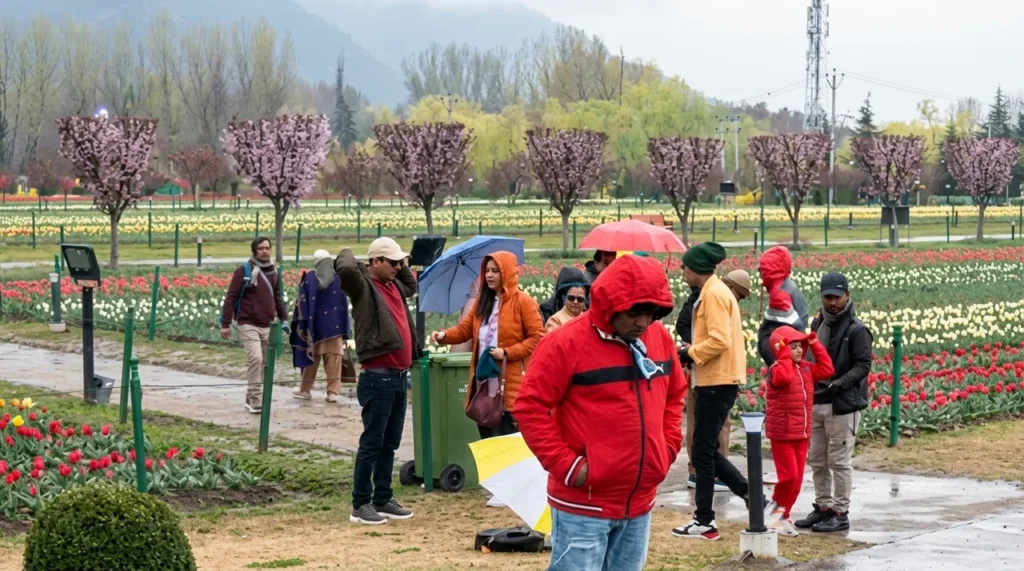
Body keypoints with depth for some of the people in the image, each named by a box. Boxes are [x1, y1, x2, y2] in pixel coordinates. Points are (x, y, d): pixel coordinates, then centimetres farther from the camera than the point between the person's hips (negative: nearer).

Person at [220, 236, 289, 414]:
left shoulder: (274, 272, 12)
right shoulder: (244, 271, -6)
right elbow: (230, 298, -7)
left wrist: (283, 319, 15)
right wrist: (225, 324, -11)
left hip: (267, 326, 6)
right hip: (248, 324, -6)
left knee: (263, 362, 7)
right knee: (255, 358, -18)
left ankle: (251, 397, 19)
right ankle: (255, 399, -13)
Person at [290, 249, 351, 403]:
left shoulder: (309, 278, -6)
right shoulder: (339, 279, -1)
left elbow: (303, 302, -7)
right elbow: (344, 304, 2)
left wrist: (304, 324, -2)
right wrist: (344, 330, 7)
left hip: (315, 324, -1)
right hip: (335, 325, 1)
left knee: (311, 356, 10)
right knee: (334, 358, 0)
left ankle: (305, 389, 19)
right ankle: (333, 391, -5)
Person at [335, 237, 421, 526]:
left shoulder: (394, 285, 16)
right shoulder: (363, 285, -9)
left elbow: (412, 286, 40)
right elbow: (345, 268, -30)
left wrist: (404, 265, 24)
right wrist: (347, 253, -8)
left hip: (400, 376, 9)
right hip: (378, 377, -9)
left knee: (390, 443, 15)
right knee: (372, 442, -4)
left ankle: (383, 499, 23)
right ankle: (360, 505, 2)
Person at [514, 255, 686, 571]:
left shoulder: (660, 338, 6)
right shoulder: (566, 343, -13)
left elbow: (674, 395, 22)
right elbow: (530, 408, -12)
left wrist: (668, 446, 9)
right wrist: (565, 465, -15)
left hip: (639, 502, 6)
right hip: (585, 503, -6)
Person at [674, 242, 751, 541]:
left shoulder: (713, 294, -15)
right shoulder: (715, 292, 17)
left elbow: (720, 340, -24)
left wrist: (690, 354, -11)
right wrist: (692, 351, 9)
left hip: (717, 383, -10)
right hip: (716, 381, 10)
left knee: (703, 452, -3)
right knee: (708, 450, 14)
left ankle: (705, 521, 3)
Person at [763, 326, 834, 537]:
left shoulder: (806, 368, 11)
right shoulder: (777, 369, -14)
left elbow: (827, 370, 6)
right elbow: (783, 378, -35)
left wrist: (815, 345, 5)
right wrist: (785, 354, -28)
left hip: (802, 434, 8)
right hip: (782, 434, -8)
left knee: (797, 480, 10)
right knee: (789, 476, -11)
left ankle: (782, 516, 20)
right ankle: (775, 509, 11)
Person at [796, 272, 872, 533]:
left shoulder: (856, 330, -9)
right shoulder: (818, 324, 13)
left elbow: (863, 365, -13)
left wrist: (839, 383, -25)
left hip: (843, 405, -8)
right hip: (816, 402, 8)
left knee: (840, 461, -4)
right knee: (817, 460, 13)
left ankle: (841, 513, 2)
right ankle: (823, 507, 23)